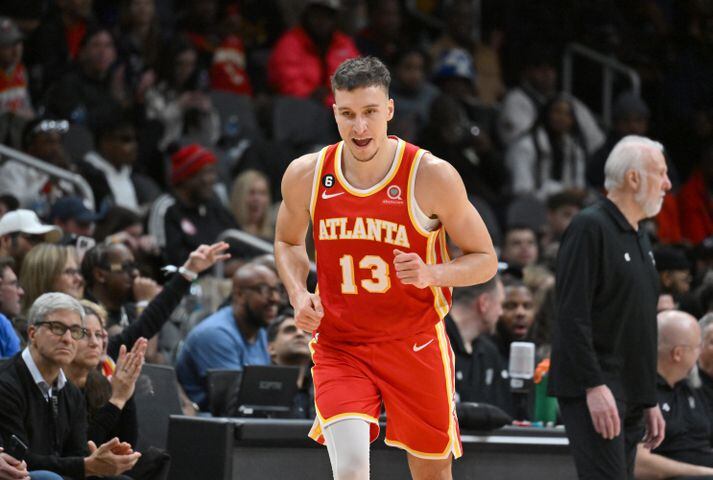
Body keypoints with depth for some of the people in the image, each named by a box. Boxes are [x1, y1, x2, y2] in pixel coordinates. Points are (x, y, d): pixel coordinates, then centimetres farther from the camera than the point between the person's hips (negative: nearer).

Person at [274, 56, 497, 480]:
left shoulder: (432, 176, -13)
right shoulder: (306, 175, -5)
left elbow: (485, 260, -4)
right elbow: (288, 241, 16)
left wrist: (432, 274, -24)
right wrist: (299, 294, -4)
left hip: (415, 345, 0)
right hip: (339, 345, 0)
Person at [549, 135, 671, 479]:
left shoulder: (640, 238, 20)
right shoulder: (589, 228, -9)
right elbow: (573, 316, -17)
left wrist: (650, 401, 20)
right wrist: (594, 386, -23)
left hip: (628, 398, 9)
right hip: (593, 394, -9)